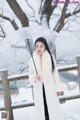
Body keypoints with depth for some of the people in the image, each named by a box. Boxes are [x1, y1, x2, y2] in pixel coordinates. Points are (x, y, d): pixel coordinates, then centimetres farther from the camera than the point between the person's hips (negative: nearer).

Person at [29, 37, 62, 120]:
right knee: (41, 108, 4)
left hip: (50, 87, -1)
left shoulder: (51, 58, -6)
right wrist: (34, 77, -16)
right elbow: (30, 74, 7)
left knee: (53, 107, 3)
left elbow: (55, 73, 1)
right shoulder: (32, 60, -2)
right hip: (38, 88, 1)